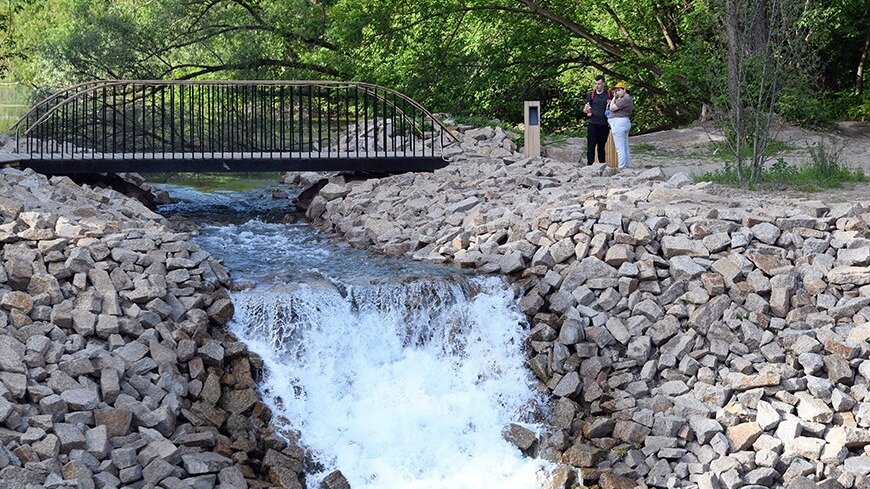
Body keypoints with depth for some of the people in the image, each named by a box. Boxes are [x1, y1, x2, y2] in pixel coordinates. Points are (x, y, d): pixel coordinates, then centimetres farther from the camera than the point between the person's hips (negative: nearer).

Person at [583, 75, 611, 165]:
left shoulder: (608, 95, 7)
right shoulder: (591, 94, 8)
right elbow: (585, 109, 11)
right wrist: (587, 111, -12)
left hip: (604, 125, 1)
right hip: (593, 124, -1)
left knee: (601, 146, 7)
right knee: (591, 146, -6)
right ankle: (590, 164, -5)